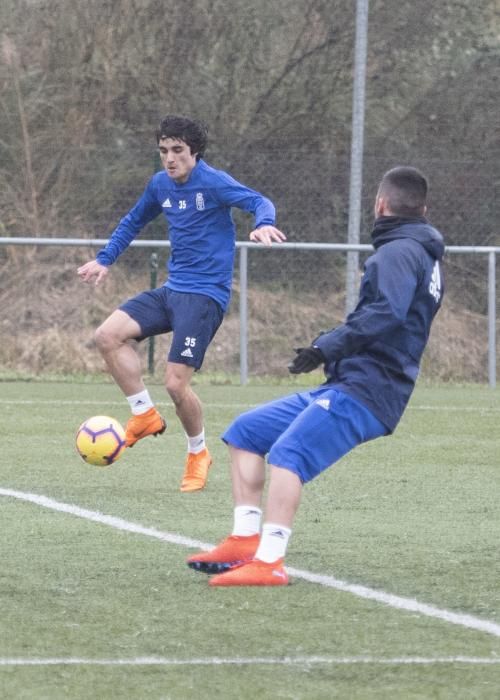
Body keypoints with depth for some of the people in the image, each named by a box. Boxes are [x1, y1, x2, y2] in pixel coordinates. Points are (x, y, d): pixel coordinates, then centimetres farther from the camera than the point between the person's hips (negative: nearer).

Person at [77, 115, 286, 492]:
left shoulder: (213, 182, -12)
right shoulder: (161, 185, 9)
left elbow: (259, 202, -24)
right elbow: (133, 221, 27)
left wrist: (264, 223, -47)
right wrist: (104, 260, 24)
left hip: (205, 295, -7)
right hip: (172, 290, 7)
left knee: (176, 383, -13)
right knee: (108, 336, -11)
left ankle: (199, 453, 14)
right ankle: (145, 415, 2)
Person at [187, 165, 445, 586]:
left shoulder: (399, 251, -9)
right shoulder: (425, 257, 21)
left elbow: (388, 313, -26)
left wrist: (328, 348, -27)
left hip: (364, 393, -10)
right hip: (345, 388, 10)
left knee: (287, 454, -28)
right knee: (245, 432, 12)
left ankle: (268, 562, -37)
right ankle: (245, 542, 6)